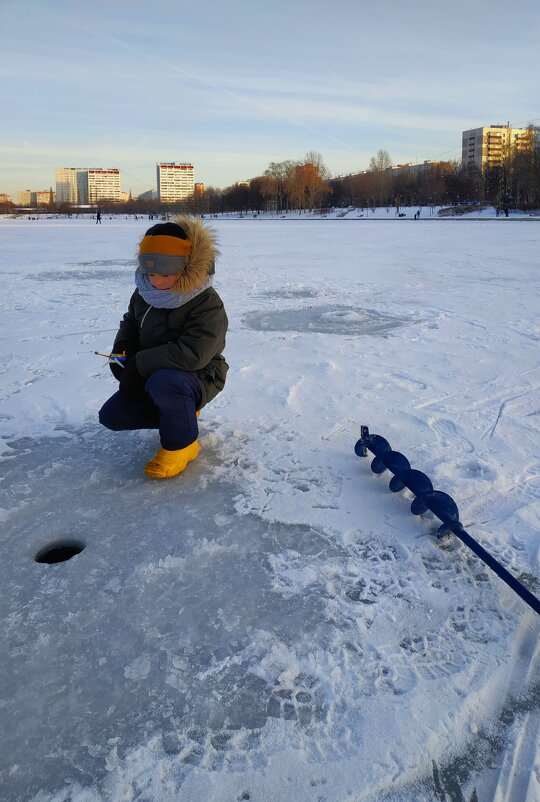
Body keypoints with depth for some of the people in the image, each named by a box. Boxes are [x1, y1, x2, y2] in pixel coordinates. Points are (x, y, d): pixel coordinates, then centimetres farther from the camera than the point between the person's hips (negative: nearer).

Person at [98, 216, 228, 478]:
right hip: (149, 376, 8)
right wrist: (120, 354, -4)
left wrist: (139, 363, -28)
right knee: (111, 416, 0)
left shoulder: (208, 305, -25)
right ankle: (182, 413, 13)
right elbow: (130, 324, 18)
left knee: (163, 382, -40)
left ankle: (181, 444, -15)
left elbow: (191, 354, -36)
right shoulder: (144, 293, 0)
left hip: (198, 379, -8)